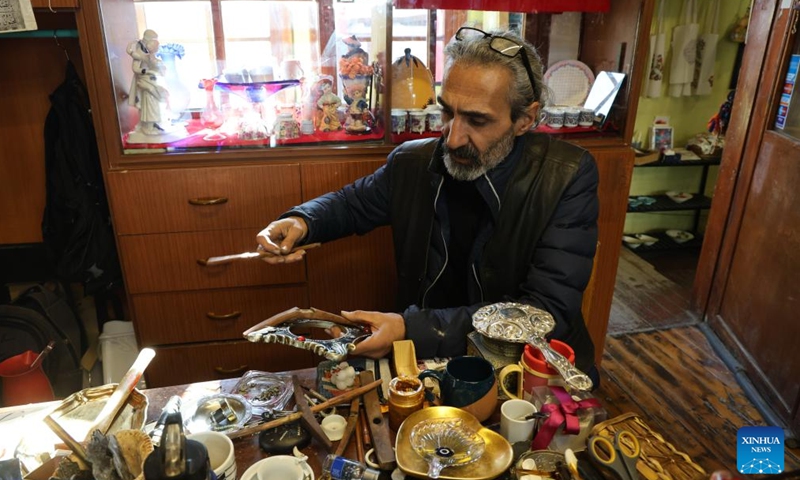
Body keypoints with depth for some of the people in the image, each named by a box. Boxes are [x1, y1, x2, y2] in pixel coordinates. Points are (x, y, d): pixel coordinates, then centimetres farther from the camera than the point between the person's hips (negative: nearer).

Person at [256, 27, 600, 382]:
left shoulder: (568, 178, -17)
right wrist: (300, 221, -10)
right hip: (425, 360, 2)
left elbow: (549, 310, -23)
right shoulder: (412, 162, -6)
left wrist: (414, 330, -31)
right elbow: (353, 201, 14)